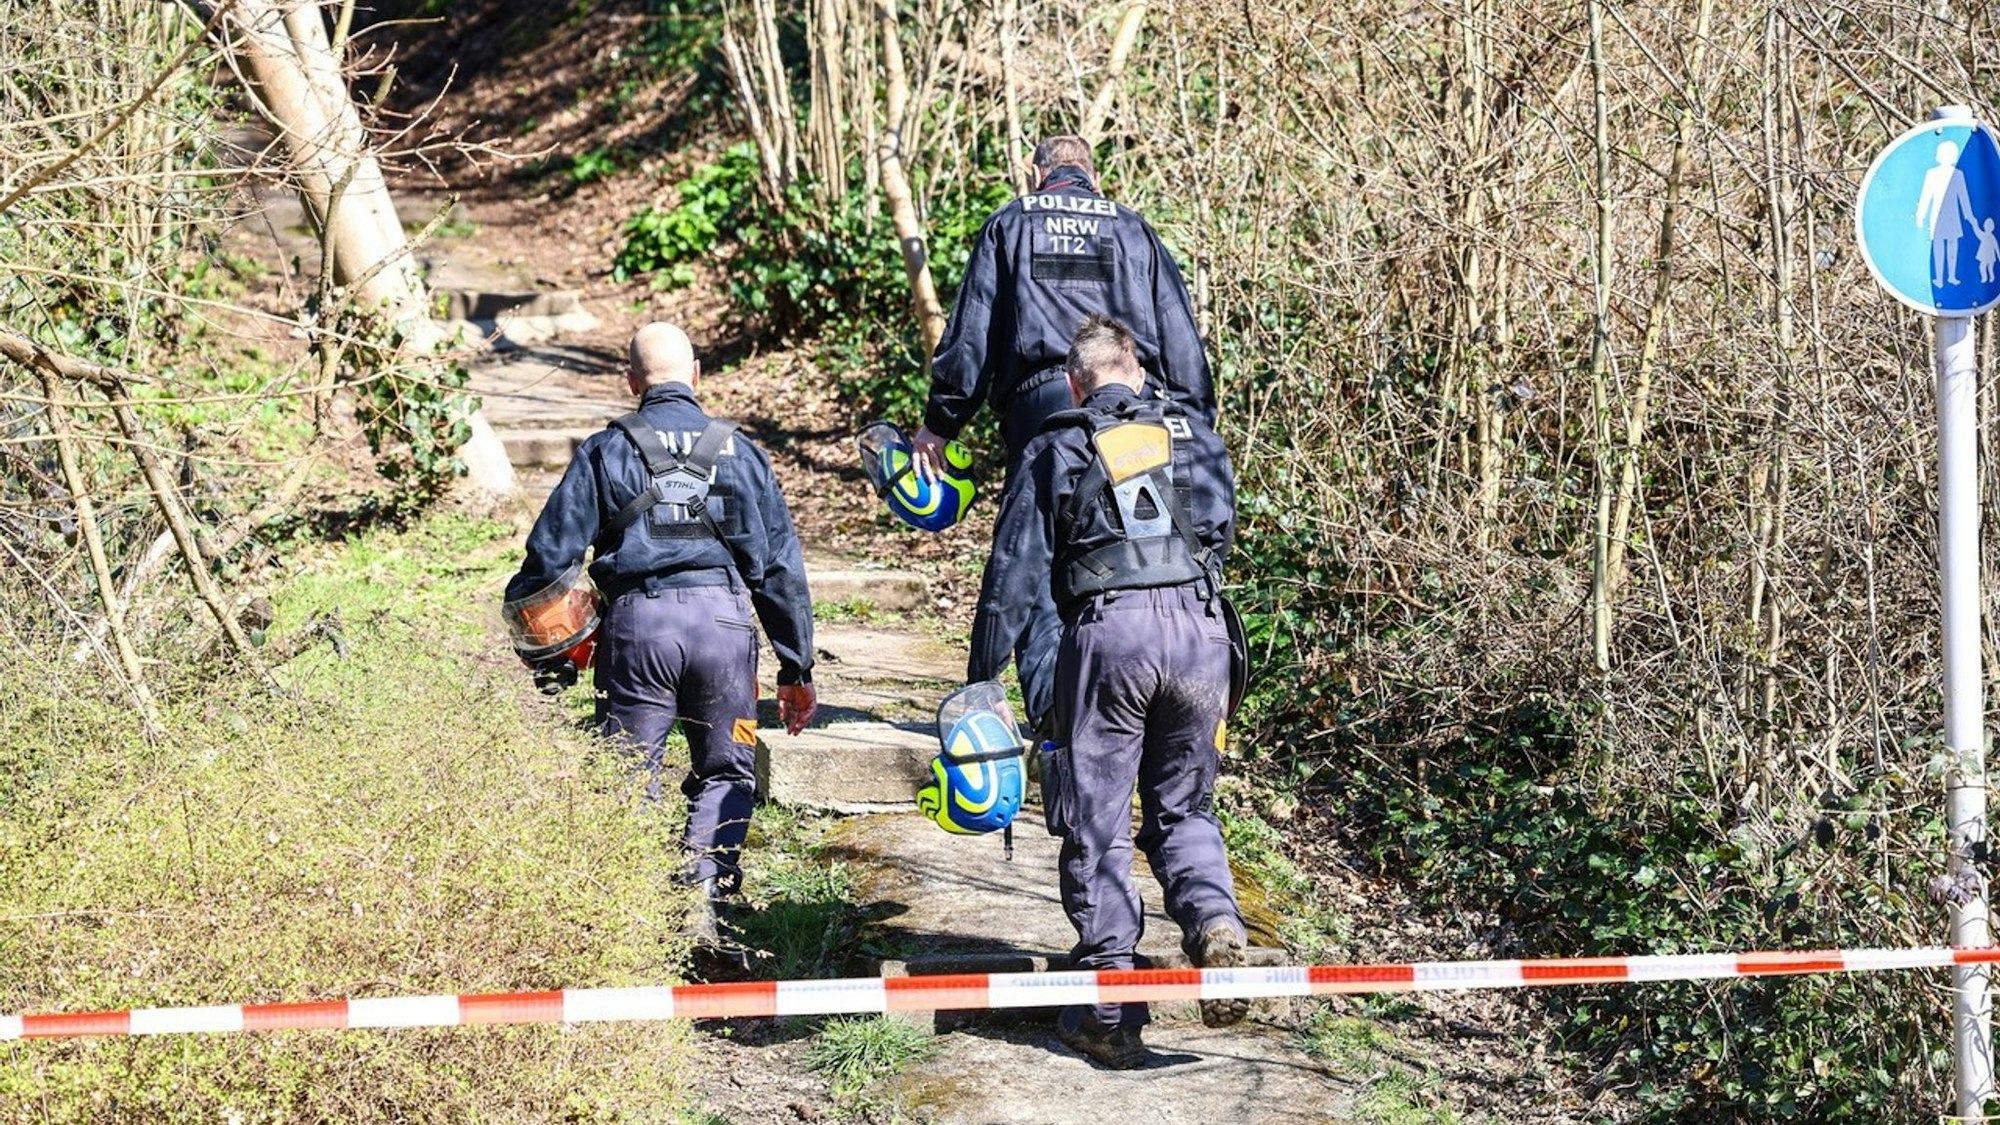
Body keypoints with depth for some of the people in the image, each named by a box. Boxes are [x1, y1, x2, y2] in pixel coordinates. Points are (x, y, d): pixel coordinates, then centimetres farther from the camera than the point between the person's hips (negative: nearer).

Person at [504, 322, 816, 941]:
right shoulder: (738, 451, 14)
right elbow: (780, 565, 14)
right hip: (723, 617, 1)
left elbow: (551, 551, 4)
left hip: (636, 619, -1)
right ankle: (702, 904, -4)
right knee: (724, 773, 12)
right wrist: (796, 668, 18)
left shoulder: (606, 451, 9)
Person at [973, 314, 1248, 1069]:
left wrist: (983, 678, 7)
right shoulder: (1194, 435, 18)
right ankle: (1214, 920, -13)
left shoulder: (1055, 453, 12)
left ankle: (1111, 1013, 3)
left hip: (1106, 631, -2)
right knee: (1182, 808, 17)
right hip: (1200, 629, 2)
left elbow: (1015, 573, 6)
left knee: (1098, 825, 6)